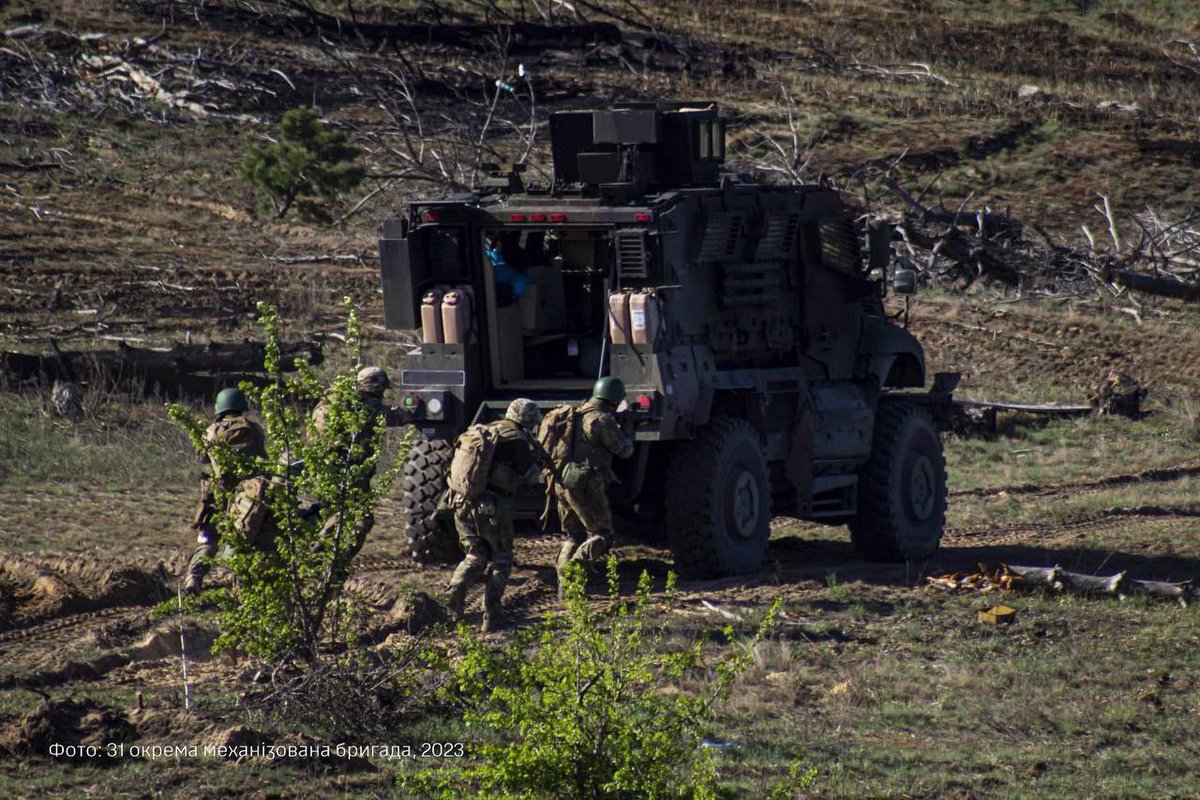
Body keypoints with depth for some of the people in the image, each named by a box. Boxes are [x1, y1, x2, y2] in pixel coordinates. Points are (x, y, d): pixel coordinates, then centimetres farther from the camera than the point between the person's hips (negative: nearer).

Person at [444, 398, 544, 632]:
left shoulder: (485, 431, 14)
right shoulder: (515, 439, -9)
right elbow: (532, 477, -3)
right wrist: (534, 454, 15)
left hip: (462, 504, 6)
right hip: (491, 507, -6)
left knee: (475, 555, 21)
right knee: (501, 558, 11)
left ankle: (454, 593, -2)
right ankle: (490, 615, 6)